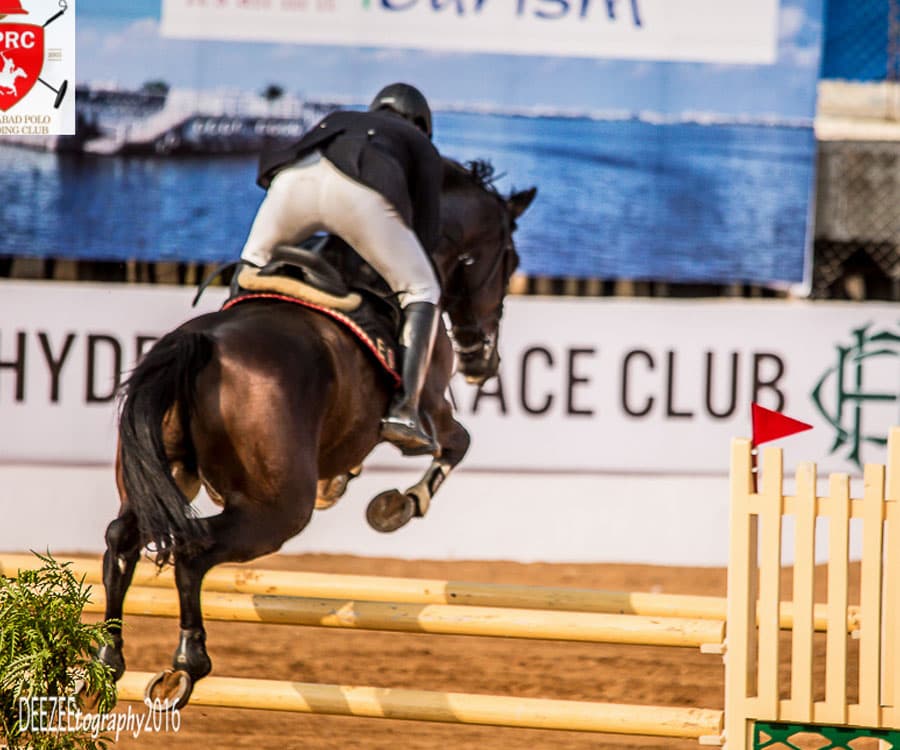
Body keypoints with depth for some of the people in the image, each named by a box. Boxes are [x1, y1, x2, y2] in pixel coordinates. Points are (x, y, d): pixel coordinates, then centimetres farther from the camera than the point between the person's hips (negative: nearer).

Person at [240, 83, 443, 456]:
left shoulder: (337, 121, 45)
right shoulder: (423, 148, 34)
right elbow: (426, 234, 23)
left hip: (293, 178, 3)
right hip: (360, 194, -3)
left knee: (253, 267, 29)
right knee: (422, 293, 10)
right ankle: (403, 410, -6)